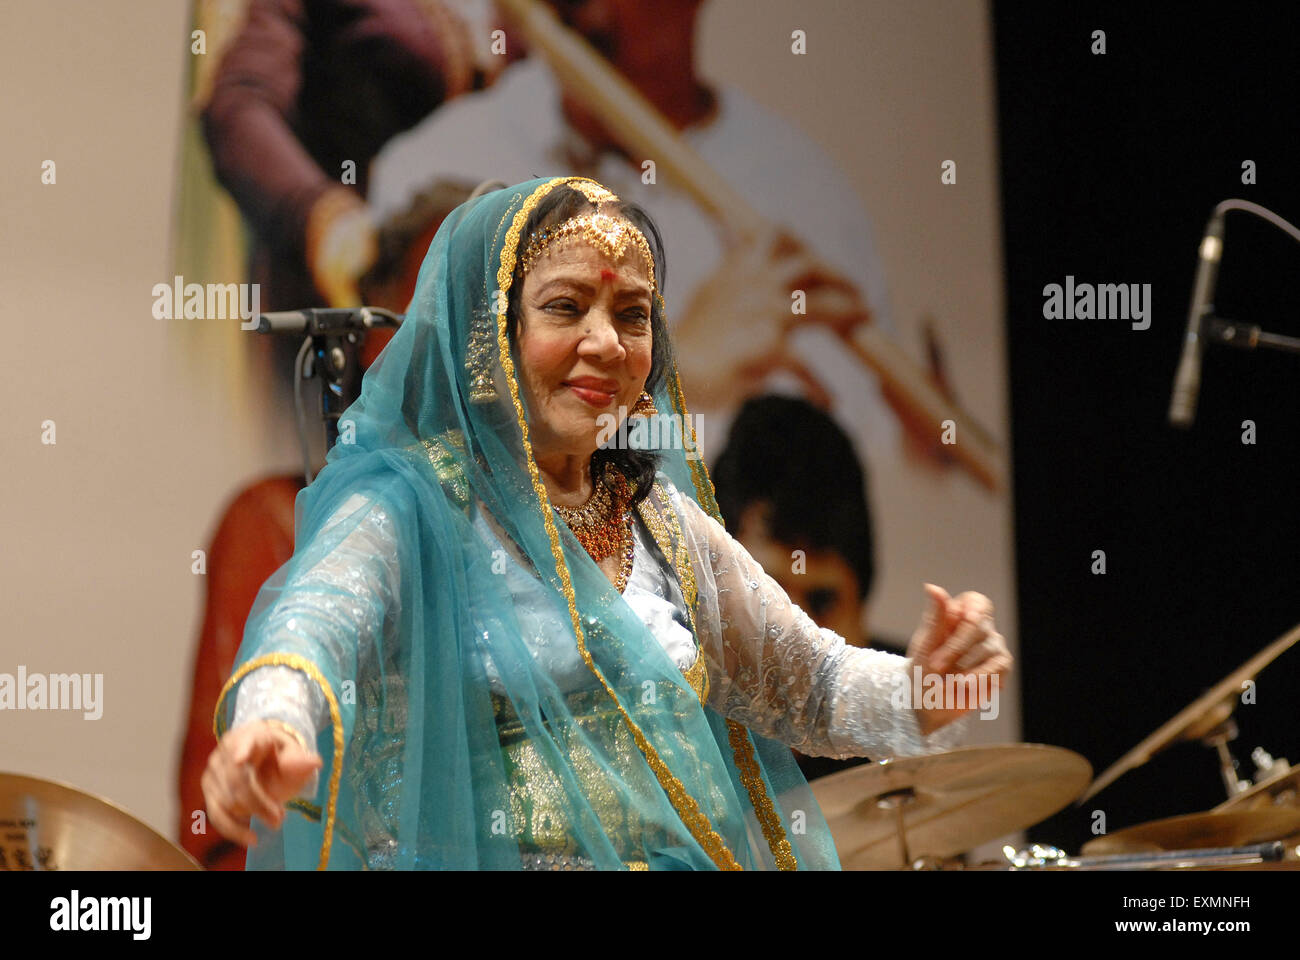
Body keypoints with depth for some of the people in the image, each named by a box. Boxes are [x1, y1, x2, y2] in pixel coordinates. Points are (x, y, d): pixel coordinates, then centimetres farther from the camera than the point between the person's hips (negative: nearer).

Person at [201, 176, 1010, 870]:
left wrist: (923, 689, -6)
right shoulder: (409, 510, -5)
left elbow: (808, 684, 16)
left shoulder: (661, 520, 13)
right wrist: (275, 724, -46)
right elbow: (322, 615, -24)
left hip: (696, 858, 5)